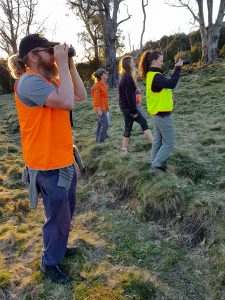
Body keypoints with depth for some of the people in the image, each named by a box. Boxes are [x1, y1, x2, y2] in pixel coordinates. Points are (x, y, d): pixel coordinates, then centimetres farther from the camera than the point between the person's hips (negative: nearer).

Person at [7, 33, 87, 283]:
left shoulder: (49, 79, 11)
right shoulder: (29, 81, -18)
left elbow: (81, 96, 8)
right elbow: (67, 102, -30)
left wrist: (70, 65, 1)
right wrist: (62, 64, -21)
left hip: (65, 160, 9)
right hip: (48, 165, -9)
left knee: (66, 211, 24)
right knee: (59, 216, 7)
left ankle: (57, 247, 47)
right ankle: (49, 263, 31)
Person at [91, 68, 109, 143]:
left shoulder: (104, 84, 14)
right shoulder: (97, 85, -15)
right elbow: (96, 98, -18)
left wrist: (107, 107, 19)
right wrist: (99, 109, -22)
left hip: (104, 108, 9)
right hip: (100, 108, -9)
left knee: (100, 124, 14)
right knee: (105, 124, -11)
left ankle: (98, 139, 23)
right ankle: (101, 140, -3)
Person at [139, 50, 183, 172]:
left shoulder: (151, 74, 9)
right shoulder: (155, 76, -22)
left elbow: (166, 83, 9)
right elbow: (171, 84, -32)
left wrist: (176, 68, 2)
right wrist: (178, 68, -24)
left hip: (157, 113, 10)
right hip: (163, 114, -10)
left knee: (158, 140, 17)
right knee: (169, 142, 0)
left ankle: (155, 162, 26)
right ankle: (156, 164, 3)